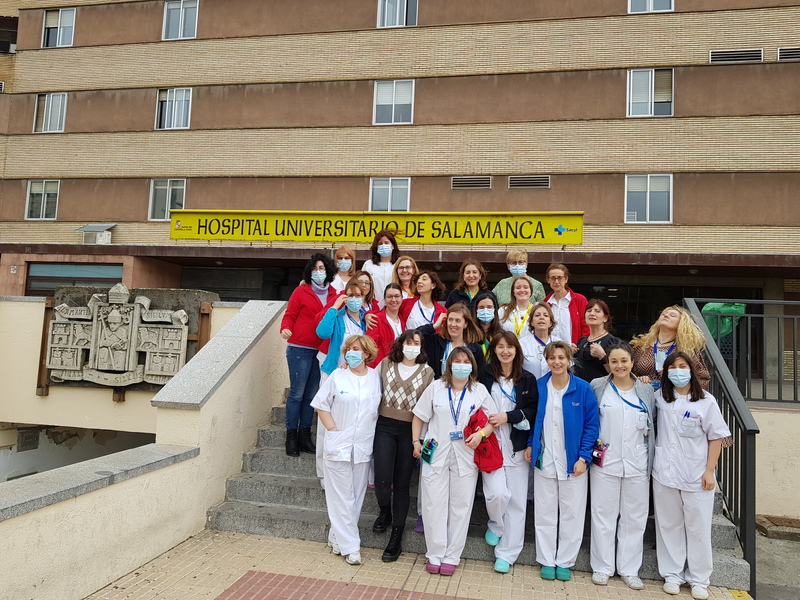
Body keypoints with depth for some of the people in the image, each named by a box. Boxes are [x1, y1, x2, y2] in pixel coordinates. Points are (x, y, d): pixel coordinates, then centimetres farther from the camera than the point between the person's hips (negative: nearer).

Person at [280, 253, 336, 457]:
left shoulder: (334, 294, 11)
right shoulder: (301, 291, 1)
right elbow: (289, 315, -2)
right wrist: (285, 328, -19)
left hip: (322, 351, 4)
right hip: (300, 349, -4)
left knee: (311, 394, 8)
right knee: (297, 393, -2)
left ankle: (304, 436, 17)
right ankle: (291, 437, 8)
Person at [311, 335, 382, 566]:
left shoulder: (375, 377, 2)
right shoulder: (337, 376, -2)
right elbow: (321, 405, 1)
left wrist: (373, 434, 3)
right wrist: (333, 430, -7)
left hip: (364, 446, 3)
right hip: (339, 444, -2)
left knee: (356, 496, 10)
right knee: (342, 497, 1)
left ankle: (337, 539, 25)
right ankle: (350, 547, 10)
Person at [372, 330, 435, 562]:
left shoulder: (427, 372, 2)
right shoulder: (386, 364, 4)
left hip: (410, 430, 0)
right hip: (385, 426, 0)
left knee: (402, 484, 5)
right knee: (382, 479, -11)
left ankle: (396, 537, 19)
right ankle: (385, 512, 24)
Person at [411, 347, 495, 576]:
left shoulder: (480, 391, 5)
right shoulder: (436, 387, 5)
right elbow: (419, 416, 8)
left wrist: (481, 433, -12)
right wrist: (416, 441, -1)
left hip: (466, 456, 0)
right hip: (436, 454, 0)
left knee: (461, 506, 5)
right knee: (434, 505, 1)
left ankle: (451, 557, 17)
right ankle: (435, 555, 15)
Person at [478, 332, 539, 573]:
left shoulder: (528, 380, 5)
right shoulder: (485, 375, 3)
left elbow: (533, 410, -1)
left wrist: (508, 416, -13)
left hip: (517, 446, 1)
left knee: (516, 501, 2)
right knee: (497, 493, -15)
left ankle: (507, 553, 15)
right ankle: (495, 525, 19)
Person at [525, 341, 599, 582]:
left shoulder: (583, 389, -8)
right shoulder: (539, 386, -1)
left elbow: (591, 425, -6)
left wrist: (583, 457, -11)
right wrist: (530, 444, 1)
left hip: (572, 462, -2)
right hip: (544, 460, 2)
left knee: (571, 514, 9)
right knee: (545, 513, 10)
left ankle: (565, 562, 25)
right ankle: (547, 560, 24)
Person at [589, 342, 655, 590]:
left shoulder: (646, 391, 5)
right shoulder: (597, 387, -1)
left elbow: (653, 426, 11)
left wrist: (651, 460, 5)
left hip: (637, 465, 2)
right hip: (604, 462, -2)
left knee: (635, 517, 10)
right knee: (603, 515, 6)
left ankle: (629, 569, 24)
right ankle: (602, 567, 20)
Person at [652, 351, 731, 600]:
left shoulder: (706, 401, -4)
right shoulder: (659, 397, 4)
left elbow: (716, 437, -2)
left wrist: (710, 471, -6)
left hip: (697, 476, -2)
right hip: (665, 474, 2)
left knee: (698, 528, 7)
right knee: (669, 526, 10)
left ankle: (698, 579, 22)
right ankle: (672, 574, 23)